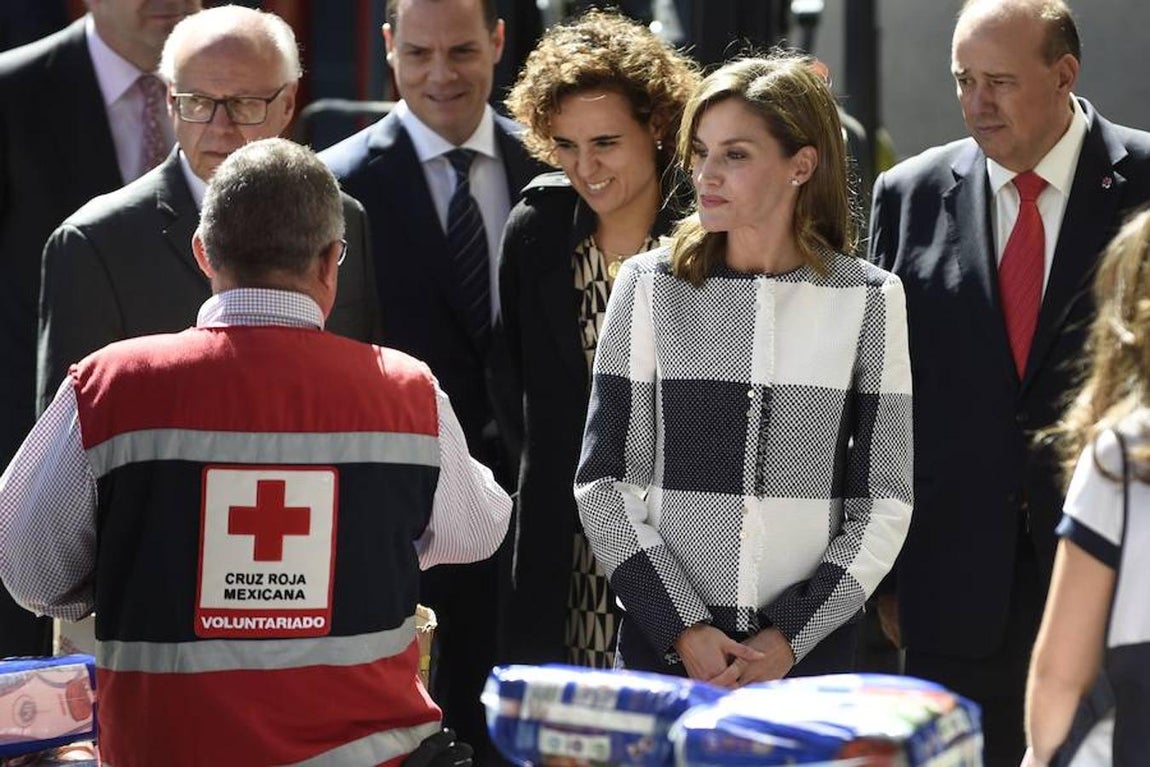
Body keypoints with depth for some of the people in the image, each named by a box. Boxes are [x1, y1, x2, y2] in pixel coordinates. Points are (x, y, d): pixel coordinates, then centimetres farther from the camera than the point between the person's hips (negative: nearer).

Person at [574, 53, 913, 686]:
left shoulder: (870, 300, 1)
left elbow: (883, 502, 1)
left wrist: (790, 637, -9)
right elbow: (603, 480, 0)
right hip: (663, 648, 0)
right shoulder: (650, 286, 2)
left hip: (810, 651, 0)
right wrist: (682, 628, -10)